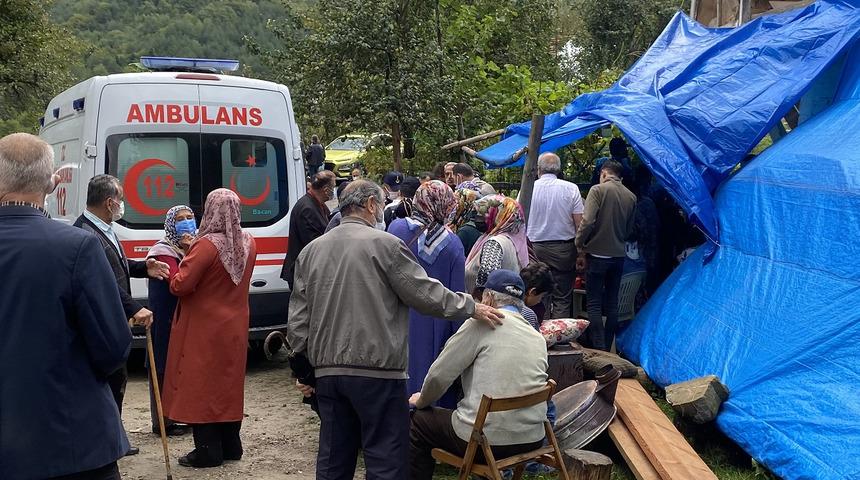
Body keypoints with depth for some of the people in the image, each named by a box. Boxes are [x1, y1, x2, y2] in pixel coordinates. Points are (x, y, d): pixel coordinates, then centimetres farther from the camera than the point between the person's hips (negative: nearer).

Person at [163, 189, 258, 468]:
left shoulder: (207, 245, -21)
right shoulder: (248, 243, 1)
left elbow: (180, 286, -22)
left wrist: (176, 273, -1)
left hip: (204, 329, -7)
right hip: (234, 328, 7)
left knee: (202, 385, 4)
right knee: (228, 382, 16)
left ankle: (208, 451, 7)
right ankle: (231, 445, 24)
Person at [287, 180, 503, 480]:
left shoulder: (311, 251, 9)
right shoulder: (384, 244, -8)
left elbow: (298, 320, 10)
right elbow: (427, 294, -7)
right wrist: (472, 308, 5)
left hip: (327, 370, 6)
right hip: (377, 371, -6)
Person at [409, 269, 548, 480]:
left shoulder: (482, 323, -7)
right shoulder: (538, 338, 10)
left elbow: (440, 374, -6)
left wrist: (422, 401, 13)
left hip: (487, 439, -6)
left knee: (418, 423, 14)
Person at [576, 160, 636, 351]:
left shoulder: (598, 190, -10)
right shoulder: (631, 197, 5)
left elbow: (587, 221, -18)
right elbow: (629, 230, 12)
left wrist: (580, 248, -8)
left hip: (598, 254, -5)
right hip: (619, 255, 5)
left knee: (594, 303, 1)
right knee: (612, 303, 13)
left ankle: (598, 349, -3)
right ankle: (608, 348, 19)